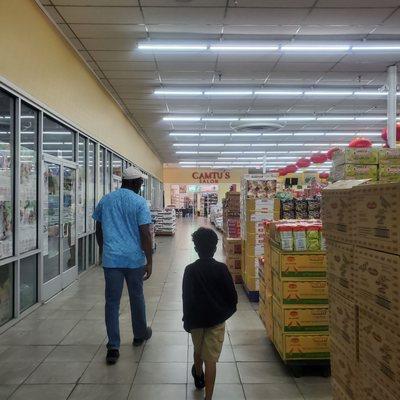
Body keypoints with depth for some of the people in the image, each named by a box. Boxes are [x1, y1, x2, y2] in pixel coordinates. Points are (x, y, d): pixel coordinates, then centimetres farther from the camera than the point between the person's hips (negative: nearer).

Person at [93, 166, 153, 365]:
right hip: (135, 258, -2)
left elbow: (98, 231, 13)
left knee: (112, 302, 7)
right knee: (136, 297, 16)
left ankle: (113, 348, 7)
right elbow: (145, 234, -13)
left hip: (111, 259, 2)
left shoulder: (105, 200, 7)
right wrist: (149, 261, -8)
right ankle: (140, 335, 35)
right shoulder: (139, 202, -7)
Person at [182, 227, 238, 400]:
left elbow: (186, 298, -5)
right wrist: (226, 312, 12)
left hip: (196, 319, 2)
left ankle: (198, 376, 51)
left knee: (198, 350, 26)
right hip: (217, 320, -2)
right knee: (211, 360, 4)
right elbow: (232, 295, -7)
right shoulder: (221, 269, -11)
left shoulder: (190, 270, -10)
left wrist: (186, 320, 7)